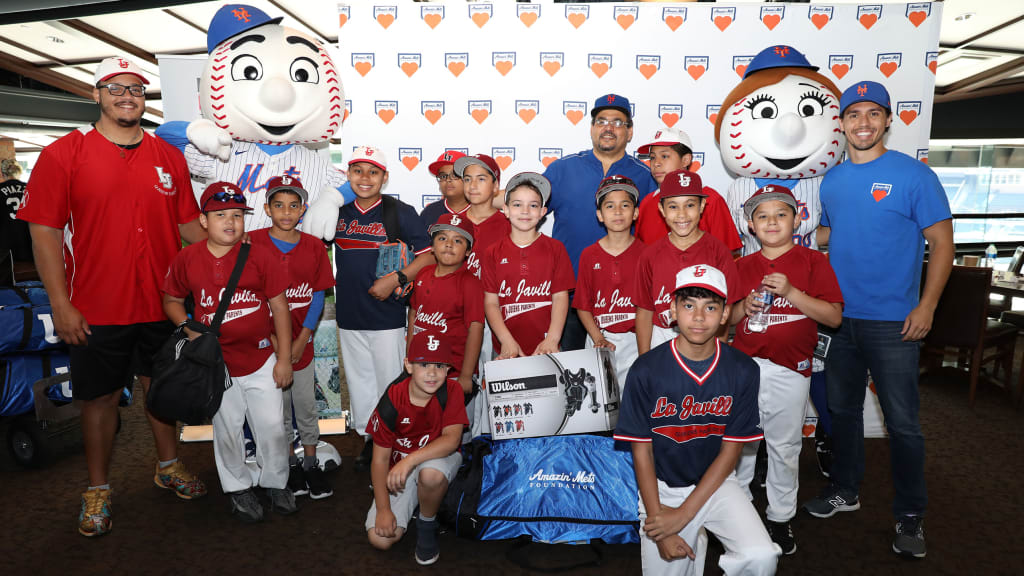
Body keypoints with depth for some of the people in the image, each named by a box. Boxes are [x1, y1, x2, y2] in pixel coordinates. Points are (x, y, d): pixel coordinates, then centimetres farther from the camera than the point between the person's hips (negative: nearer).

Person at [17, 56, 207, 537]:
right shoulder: (63, 154, -4)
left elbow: (190, 224, 10)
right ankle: (97, 489, 29)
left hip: (160, 306, 3)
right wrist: (61, 306, -11)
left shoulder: (169, 158, 6)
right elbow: (44, 230, -6)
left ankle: (168, 466, 36)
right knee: (100, 398, 11)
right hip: (96, 312, -2)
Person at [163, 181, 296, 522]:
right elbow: (171, 301, 10)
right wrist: (189, 328, -10)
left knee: (272, 427, 6)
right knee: (227, 430, 14)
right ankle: (238, 488, 35)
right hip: (217, 363, 1)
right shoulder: (187, 259, -5)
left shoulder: (259, 257, -9)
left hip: (261, 360, -1)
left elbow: (279, 307, -5)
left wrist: (284, 359, -5)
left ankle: (276, 482, 30)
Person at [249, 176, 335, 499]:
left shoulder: (313, 246, 0)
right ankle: (289, 463, 27)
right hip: (267, 341, -1)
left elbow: (318, 295, 2)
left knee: (306, 404, 9)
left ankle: (311, 463, 25)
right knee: (277, 404, 10)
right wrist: (274, 338, -11)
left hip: (301, 342, 1)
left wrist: (302, 339, -7)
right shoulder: (254, 243, -6)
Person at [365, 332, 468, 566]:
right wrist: (383, 509, -18)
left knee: (430, 473, -38)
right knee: (380, 539, -14)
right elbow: (380, 459, -13)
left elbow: (452, 439, -26)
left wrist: (410, 460, -39)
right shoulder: (392, 401, -18)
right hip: (399, 467, 1)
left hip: (438, 458, -1)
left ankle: (427, 523, -6)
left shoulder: (452, 391, -17)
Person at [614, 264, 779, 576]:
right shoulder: (645, 371, -14)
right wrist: (659, 528, -11)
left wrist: (683, 513, -12)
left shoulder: (742, 370, -10)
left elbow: (731, 450, -6)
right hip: (662, 488, 0)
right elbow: (641, 450, -8)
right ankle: (693, 543, 30)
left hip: (715, 482, 1)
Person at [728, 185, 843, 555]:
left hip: (790, 371, -2)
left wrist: (791, 292, -18)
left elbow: (834, 317, -8)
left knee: (784, 447, 8)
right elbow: (725, 320, 12)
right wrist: (744, 307, -9)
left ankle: (780, 518, 25)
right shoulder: (742, 267, 8)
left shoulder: (813, 262, -1)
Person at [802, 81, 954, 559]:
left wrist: (926, 306, -14)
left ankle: (910, 516, 22)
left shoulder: (913, 174, -7)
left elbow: (942, 241, -7)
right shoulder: (831, 180, 7)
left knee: (901, 421, 3)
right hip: (839, 317, 5)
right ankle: (845, 491, 35)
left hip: (892, 322, -5)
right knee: (842, 408, 16)